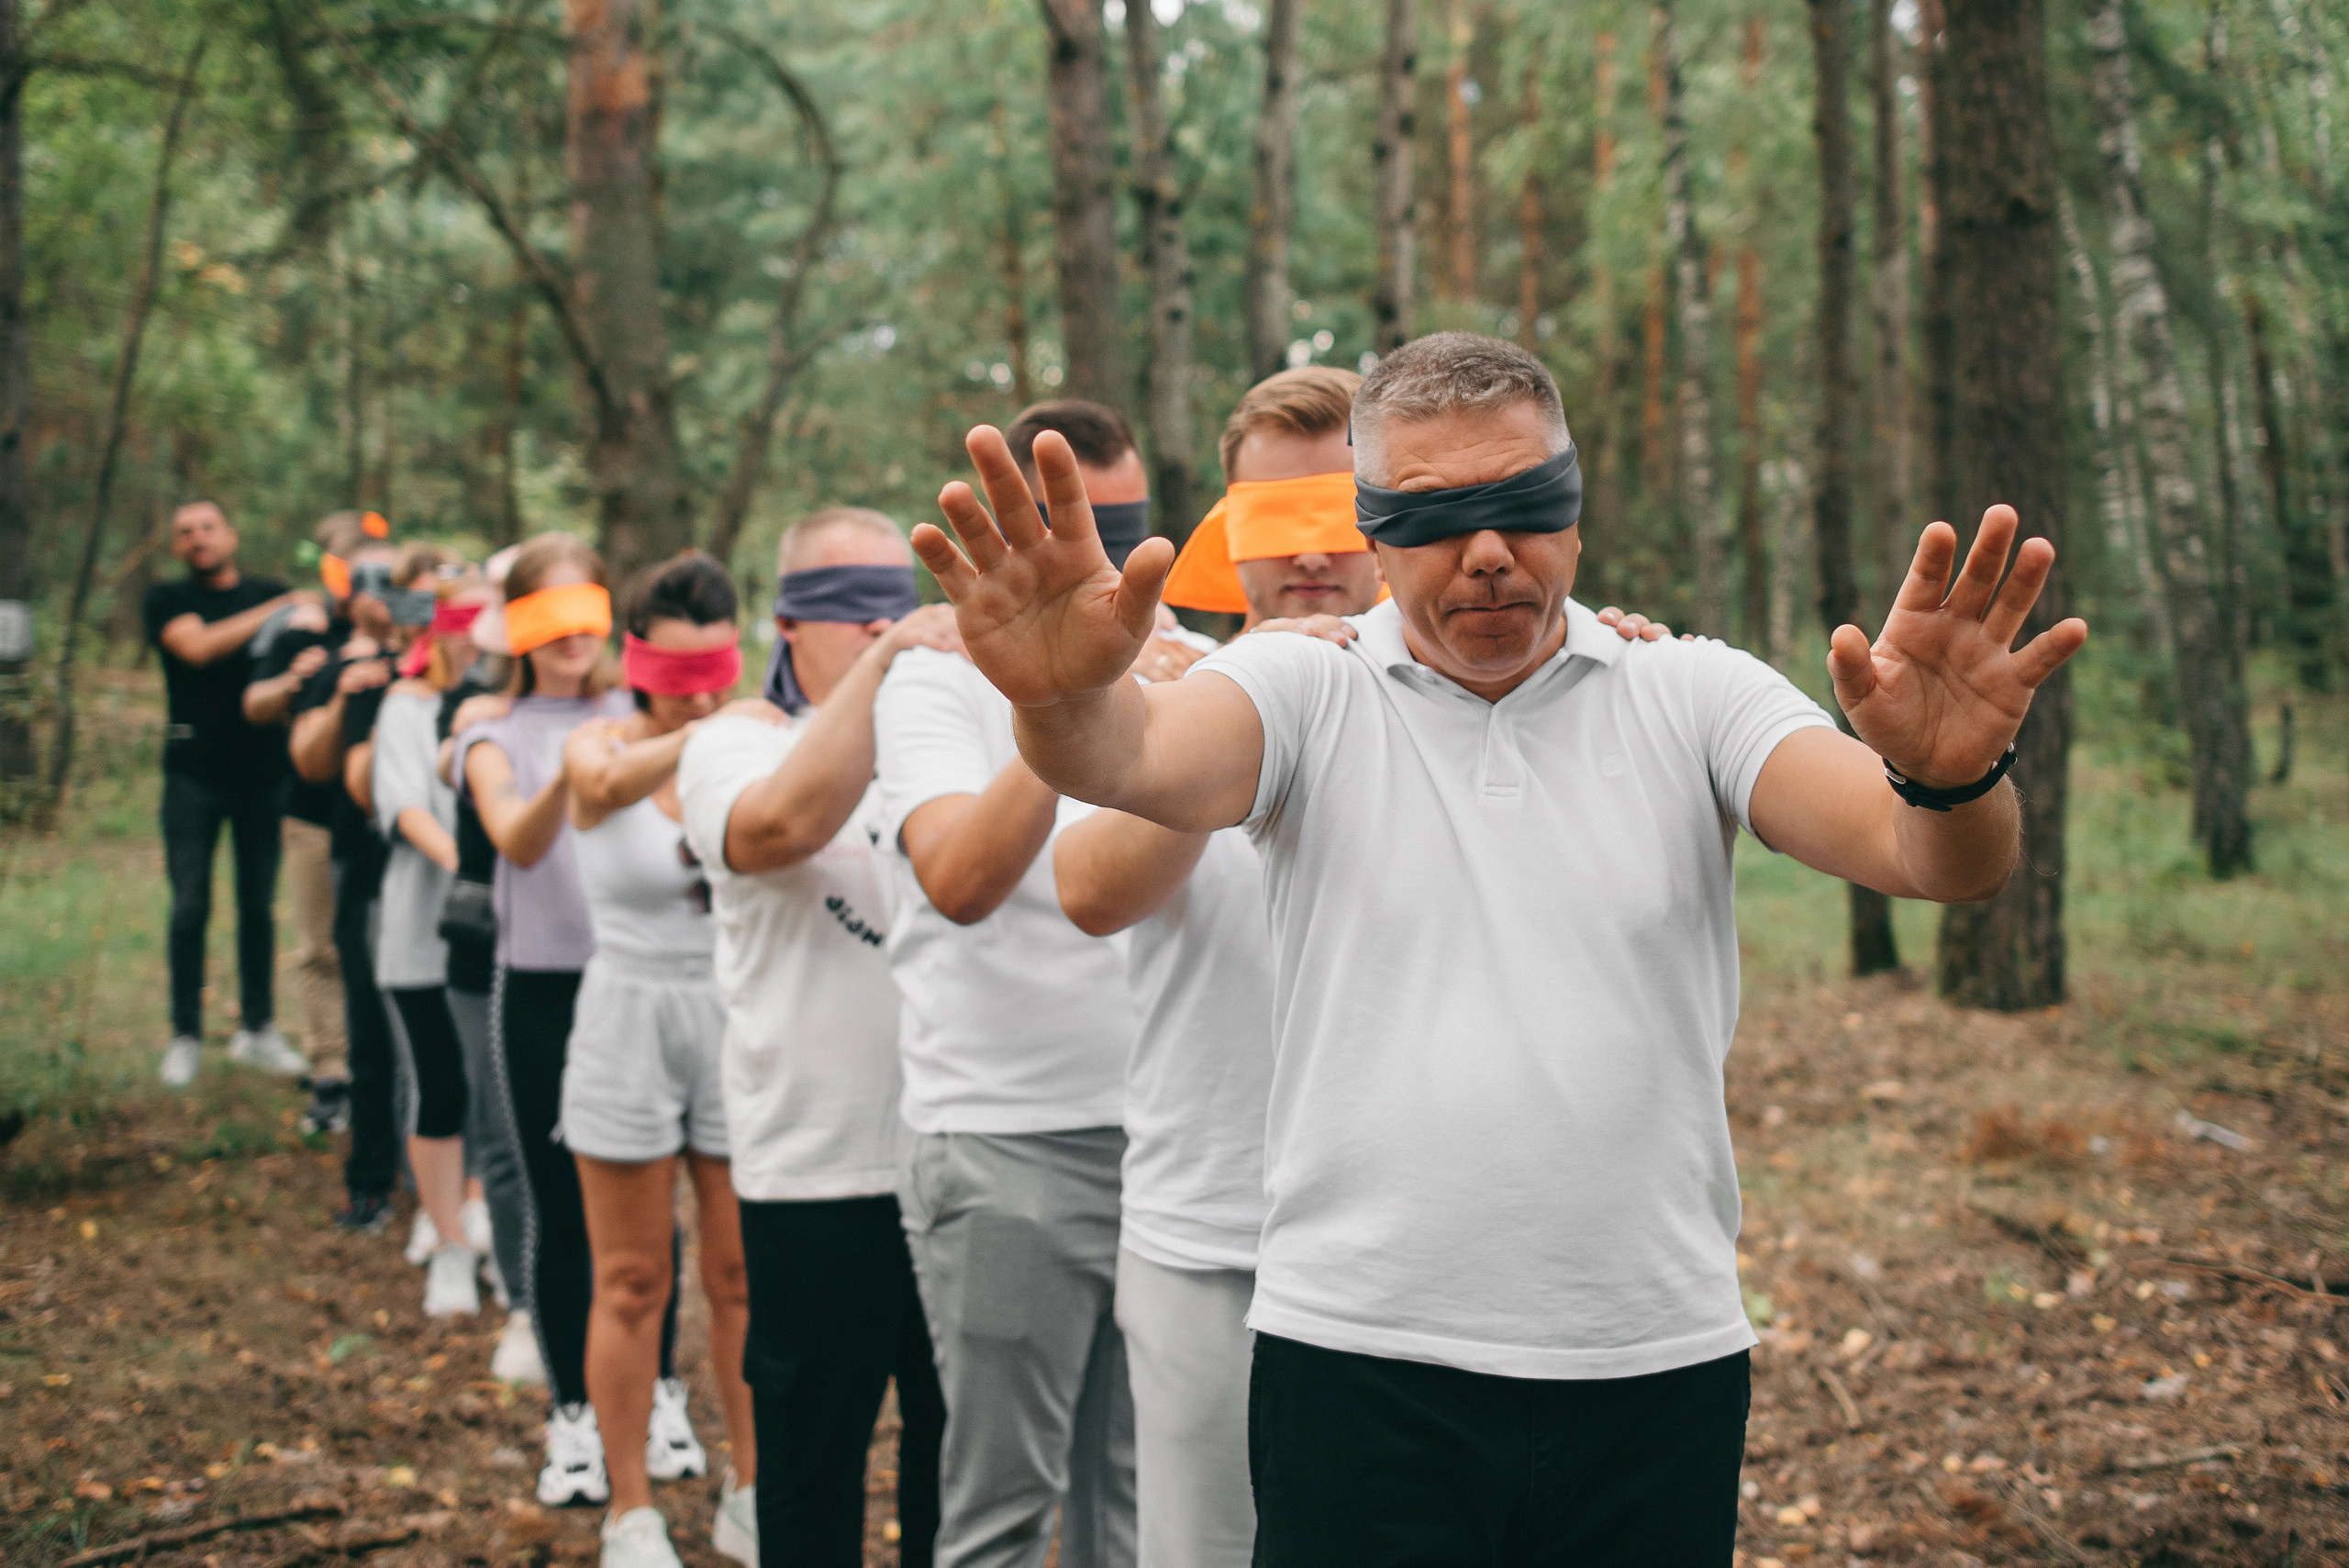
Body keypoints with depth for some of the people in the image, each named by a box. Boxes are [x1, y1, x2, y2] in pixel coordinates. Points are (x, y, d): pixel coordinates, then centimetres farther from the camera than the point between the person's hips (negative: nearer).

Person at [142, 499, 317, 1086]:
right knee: (190, 907, -2)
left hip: (264, 769, 2)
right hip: (195, 772, -2)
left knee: (258, 903, 7)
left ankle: (257, 1028, 17)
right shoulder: (165, 601, 3)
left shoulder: (274, 594, 10)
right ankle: (186, 1035, 6)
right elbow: (198, 646, -16)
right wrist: (276, 612, -18)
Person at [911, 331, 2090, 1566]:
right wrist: (1068, 702, -43)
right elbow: (1142, 759, -19)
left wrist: (1945, 778, -34)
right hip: (1358, 1360, -1)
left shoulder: (1692, 697, 4)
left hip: (1657, 1365, 2)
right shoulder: (1307, 692, 2)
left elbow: (1920, 852, -10)